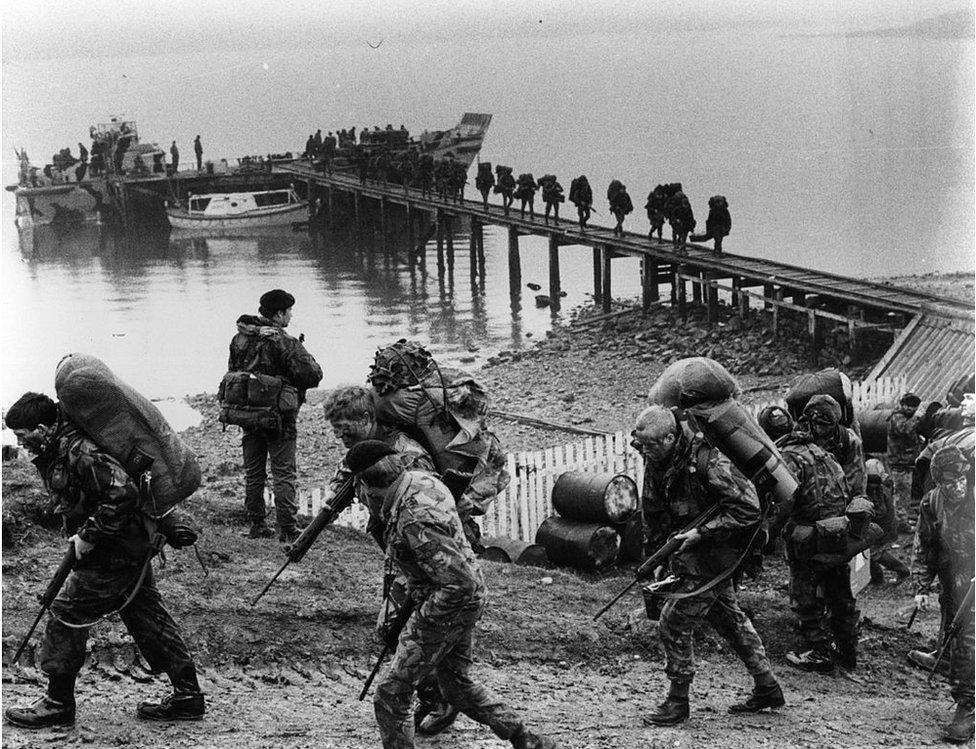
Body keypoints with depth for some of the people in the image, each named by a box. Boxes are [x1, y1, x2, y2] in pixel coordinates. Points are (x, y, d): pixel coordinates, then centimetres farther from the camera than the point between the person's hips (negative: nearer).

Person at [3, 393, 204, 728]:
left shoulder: (79, 452, -26)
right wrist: (79, 533, 10)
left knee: (67, 614, -2)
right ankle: (187, 696, 18)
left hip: (114, 555, -10)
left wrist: (89, 535, -26)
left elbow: (121, 492, -34)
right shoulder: (57, 450, 6)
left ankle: (58, 703, 8)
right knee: (146, 617, 14)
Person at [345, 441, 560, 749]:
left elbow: (460, 583, -34)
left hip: (447, 609, -10)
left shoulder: (414, 523, -33)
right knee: (458, 684, 25)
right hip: (468, 600, 10)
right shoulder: (421, 479, -4)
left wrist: (424, 616, -21)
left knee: (390, 696, 1)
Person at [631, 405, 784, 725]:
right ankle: (767, 688, 29)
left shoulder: (707, 461, -27)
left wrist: (701, 533, -28)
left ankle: (678, 701, 4)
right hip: (691, 554, 9)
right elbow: (652, 513, 13)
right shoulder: (657, 463, -1)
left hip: (711, 557, -9)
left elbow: (748, 509, -27)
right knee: (729, 618, 17)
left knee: (674, 622, -8)